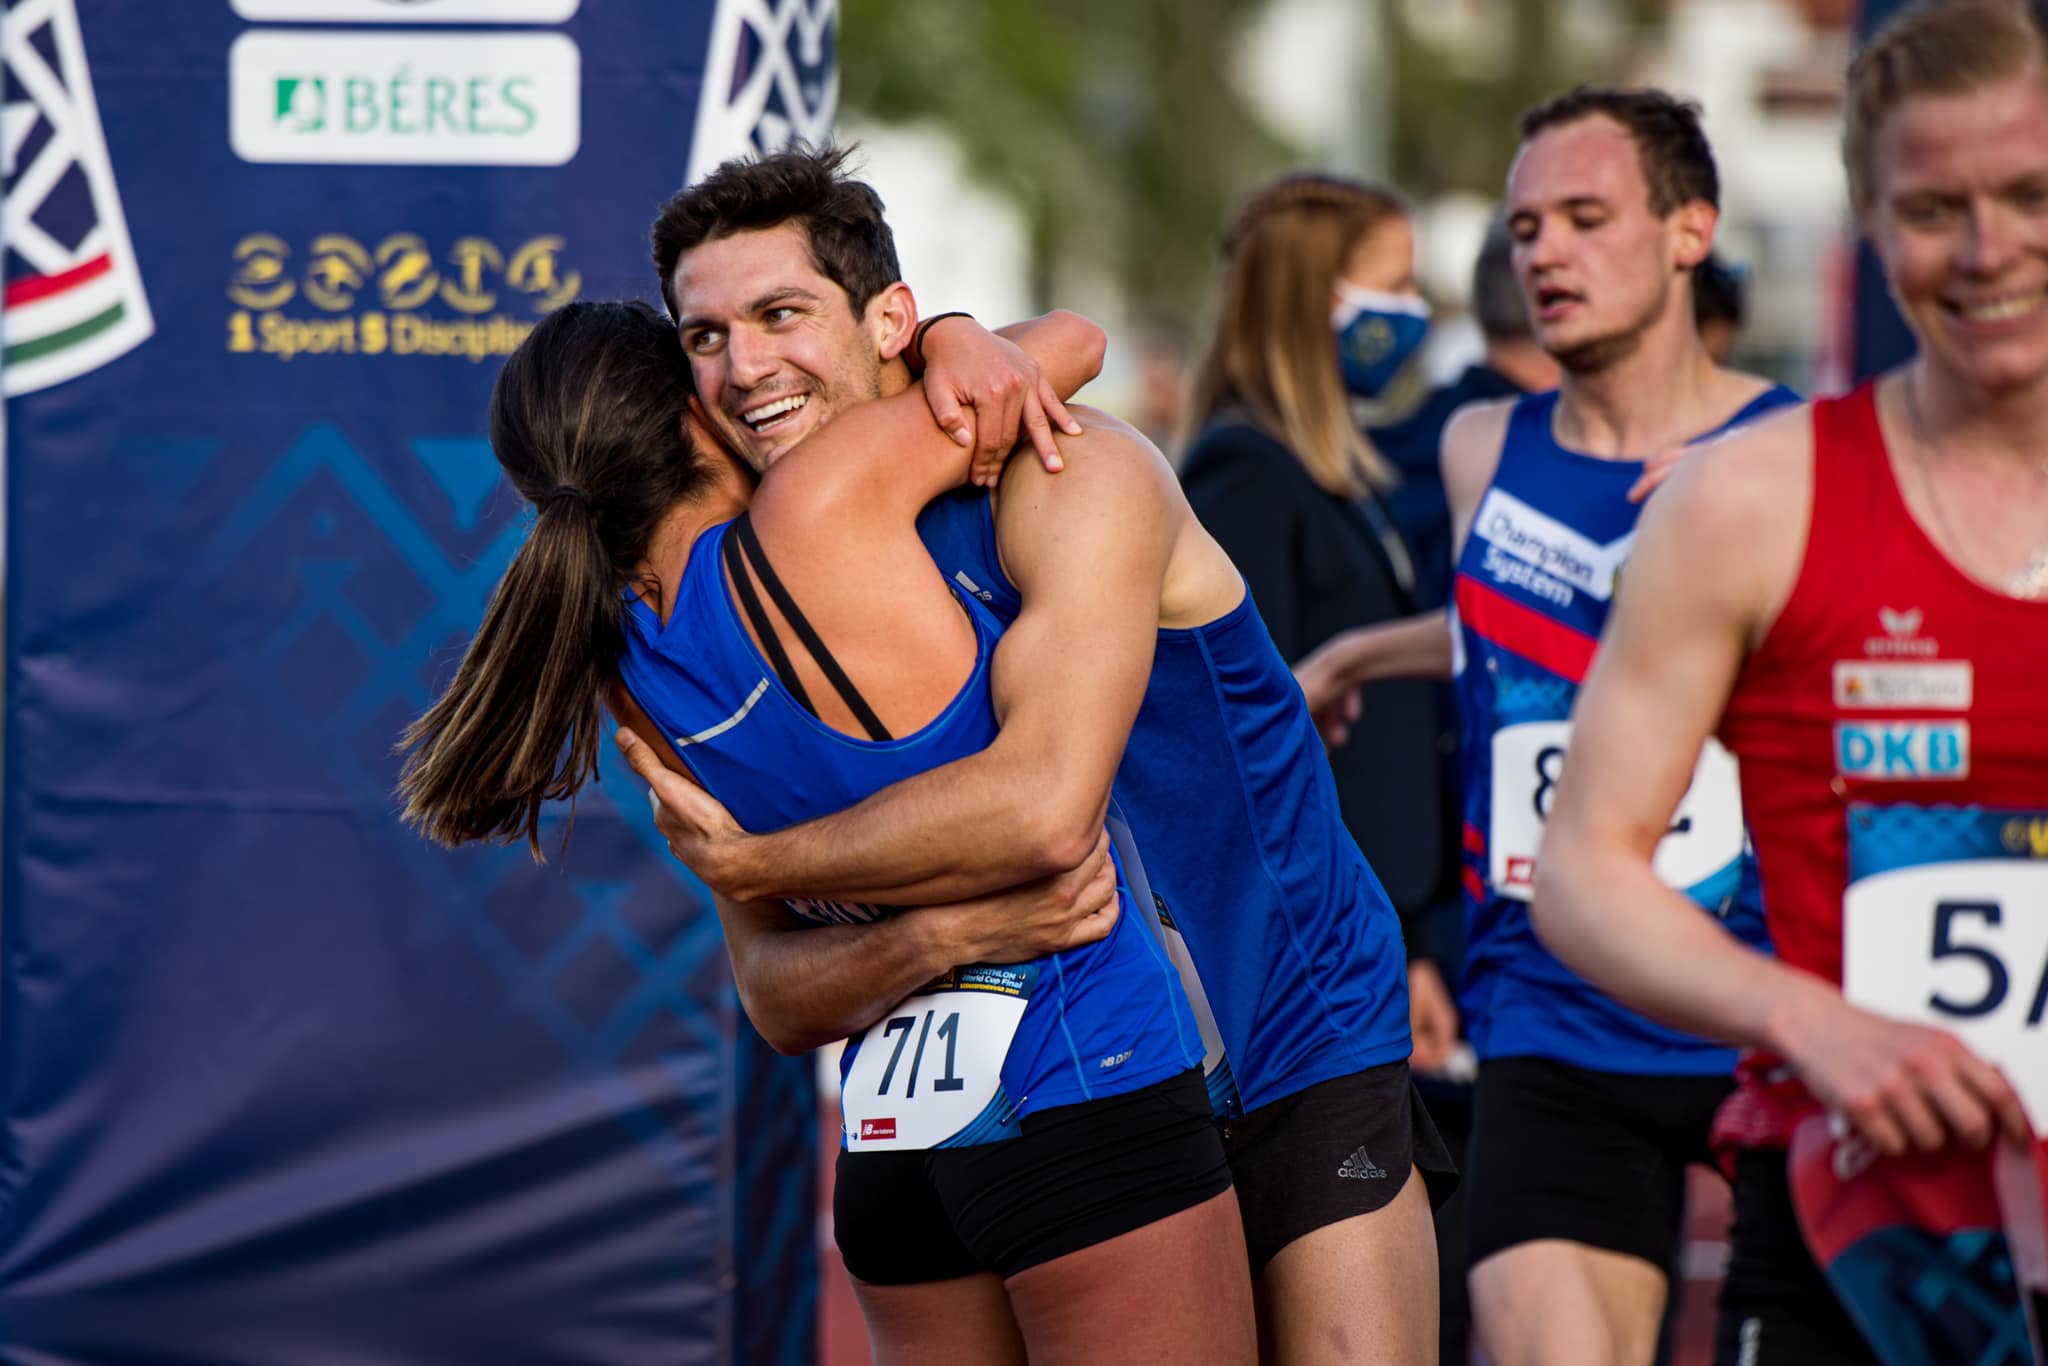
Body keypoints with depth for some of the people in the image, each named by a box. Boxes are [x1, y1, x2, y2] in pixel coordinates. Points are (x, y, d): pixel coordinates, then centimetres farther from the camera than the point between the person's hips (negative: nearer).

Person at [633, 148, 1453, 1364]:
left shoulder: (1073, 480, -17)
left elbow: (1047, 804, -33)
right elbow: (776, 989, -7)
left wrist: (750, 860, -23)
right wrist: (925, 943, -30)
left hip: (1297, 1047, -5)